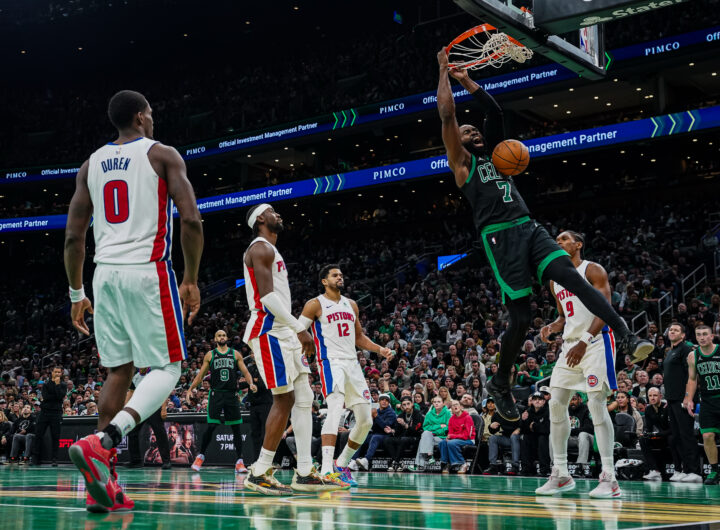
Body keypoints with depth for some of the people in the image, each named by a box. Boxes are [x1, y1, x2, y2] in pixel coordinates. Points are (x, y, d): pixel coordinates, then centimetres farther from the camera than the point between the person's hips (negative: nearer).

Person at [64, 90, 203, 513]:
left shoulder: (91, 164, 15)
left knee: (118, 373, 11)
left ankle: (103, 483, 5)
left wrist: (77, 293, 19)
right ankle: (103, 442, -23)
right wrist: (191, 280, -2)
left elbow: (74, 237, 11)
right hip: (149, 272, -5)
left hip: (106, 273, 6)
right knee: (166, 369, 0)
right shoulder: (163, 155, 1)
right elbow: (191, 221, -11)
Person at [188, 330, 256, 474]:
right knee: (211, 426, -6)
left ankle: (239, 462, 2)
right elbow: (201, 374, 12)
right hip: (216, 394, -1)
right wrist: (191, 388, 2)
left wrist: (251, 383, -11)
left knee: (236, 428, 0)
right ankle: (200, 456, 10)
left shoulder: (235, 354, 11)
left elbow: (245, 371, 7)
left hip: (231, 395, 1)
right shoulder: (210, 355, 9)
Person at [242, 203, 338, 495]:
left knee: (304, 398, 6)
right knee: (284, 399, -12)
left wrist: (299, 331, 19)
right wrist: (299, 328, -20)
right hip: (268, 331, -10)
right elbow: (267, 295, -20)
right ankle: (259, 473, -7)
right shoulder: (261, 248, -8)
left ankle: (304, 473, 7)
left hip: (283, 332, 10)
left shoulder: (271, 251, 24)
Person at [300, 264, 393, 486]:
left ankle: (342, 464, 22)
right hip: (330, 362, -7)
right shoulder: (316, 304, -1)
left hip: (352, 364, 7)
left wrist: (380, 349, 11)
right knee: (335, 411, -27)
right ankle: (327, 470, -32)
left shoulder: (351, 305, 17)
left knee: (366, 420, 5)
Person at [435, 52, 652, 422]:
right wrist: (445, 71, 8)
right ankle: (500, 385, 13)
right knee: (520, 317, -7)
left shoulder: (494, 154, 26)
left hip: (529, 229, 5)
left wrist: (467, 81, 21)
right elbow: (446, 113, 2)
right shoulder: (461, 162, 11)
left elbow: (494, 112, 22)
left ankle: (624, 336, -31)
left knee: (573, 277, -19)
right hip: (499, 237, -5)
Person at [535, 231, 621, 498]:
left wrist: (584, 342, -24)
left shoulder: (592, 270, -5)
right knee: (556, 403, 1)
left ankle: (609, 478, -14)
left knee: (596, 404, -14)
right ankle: (561, 474, 9)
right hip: (570, 345, 8)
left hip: (596, 342, -8)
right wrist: (552, 327, 2)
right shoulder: (556, 280, 18)